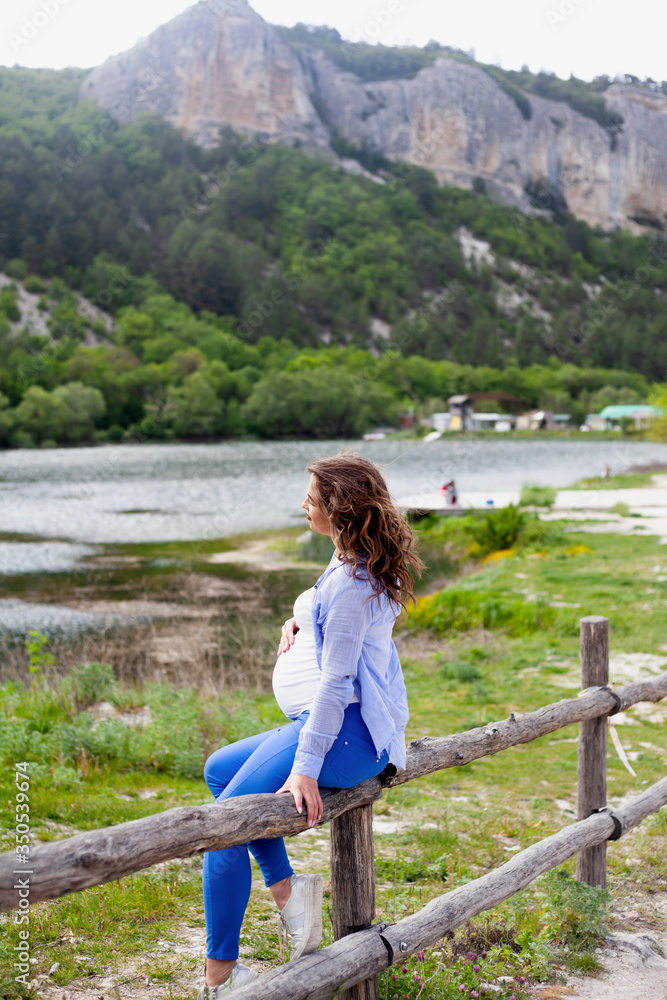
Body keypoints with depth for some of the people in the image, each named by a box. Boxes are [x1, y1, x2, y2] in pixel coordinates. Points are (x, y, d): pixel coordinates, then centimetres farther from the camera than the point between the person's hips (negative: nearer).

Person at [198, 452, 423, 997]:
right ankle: (285, 887, 9)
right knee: (220, 769, 18)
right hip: (341, 724, 11)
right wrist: (298, 622, 9)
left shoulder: (353, 581, -19)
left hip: (349, 730, -11)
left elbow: (335, 680, -23)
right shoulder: (353, 561, 13)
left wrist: (306, 769, -24)